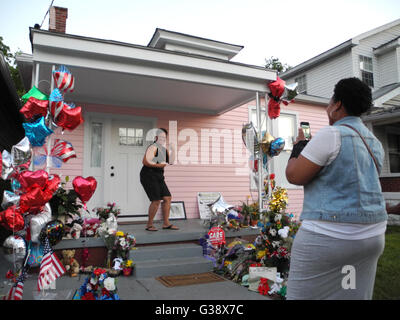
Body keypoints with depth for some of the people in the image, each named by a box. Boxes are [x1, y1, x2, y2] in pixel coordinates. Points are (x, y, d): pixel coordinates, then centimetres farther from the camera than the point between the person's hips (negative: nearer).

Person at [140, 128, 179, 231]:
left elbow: (170, 161, 14)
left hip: (158, 177, 9)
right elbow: (145, 161, -23)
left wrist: (171, 151, 2)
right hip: (149, 176, -9)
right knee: (156, 200, -13)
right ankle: (149, 225, 1)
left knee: (167, 198, 3)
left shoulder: (164, 148, 15)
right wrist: (159, 165, -26)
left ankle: (166, 223, 10)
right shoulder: (153, 147, -12)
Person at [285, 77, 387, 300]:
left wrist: (298, 146, 4)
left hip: (328, 235, -8)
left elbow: (294, 176, -13)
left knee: (303, 293, 3)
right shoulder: (374, 143, 12)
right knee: (355, 294, 17)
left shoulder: (330, 135, -14)